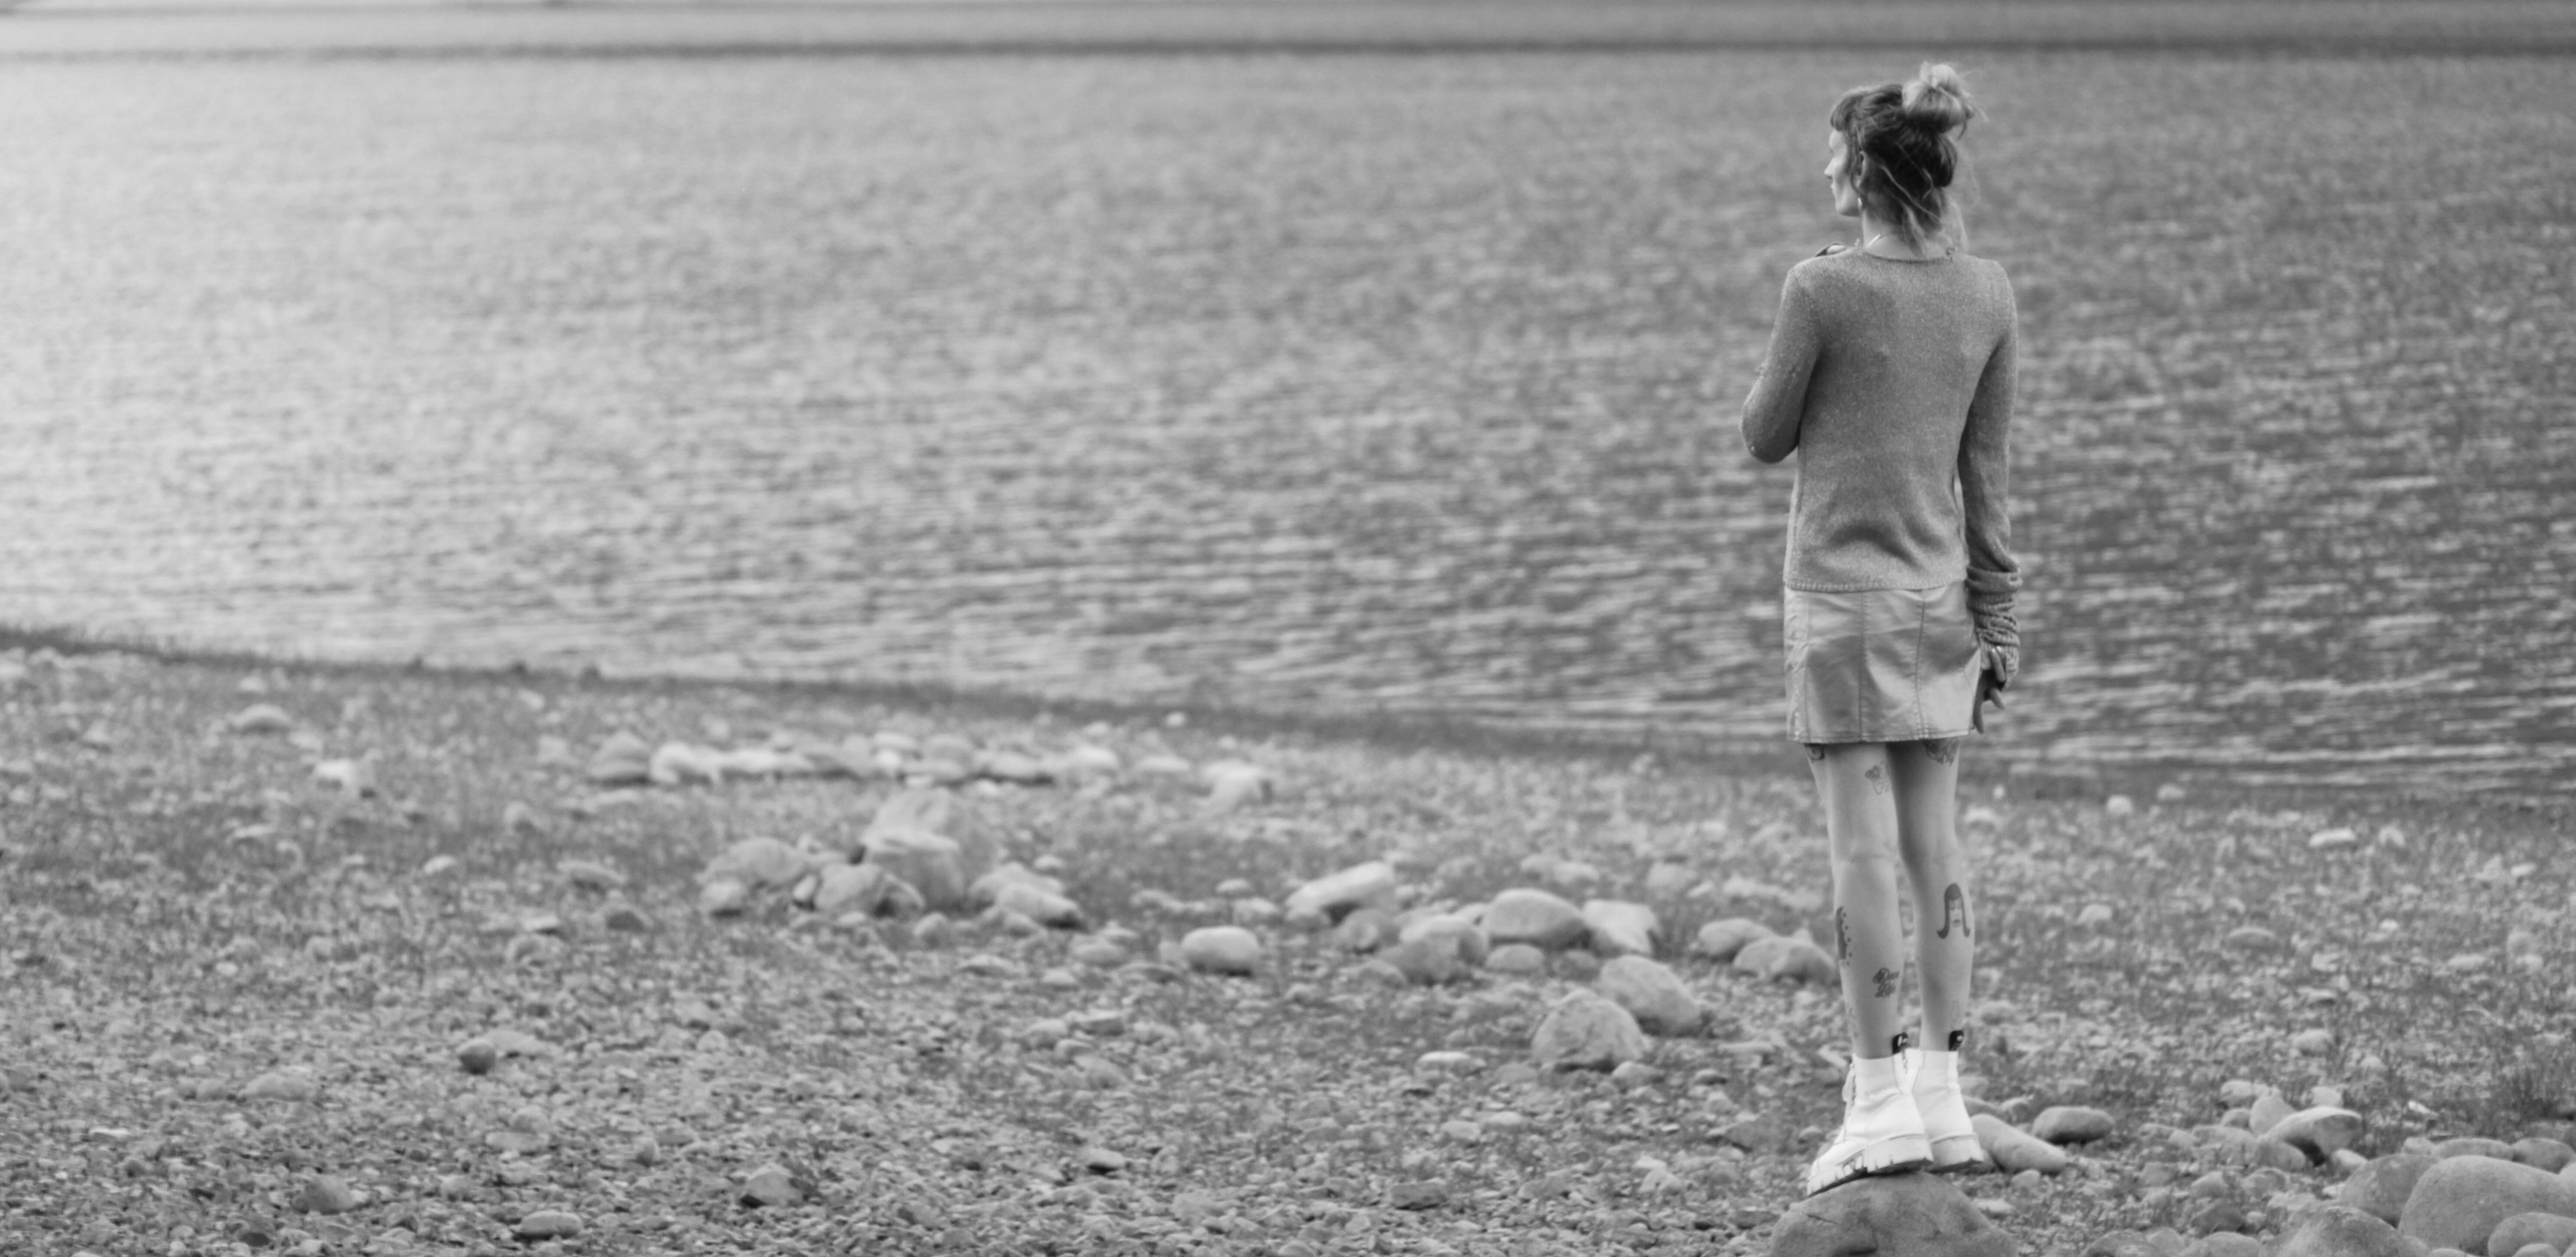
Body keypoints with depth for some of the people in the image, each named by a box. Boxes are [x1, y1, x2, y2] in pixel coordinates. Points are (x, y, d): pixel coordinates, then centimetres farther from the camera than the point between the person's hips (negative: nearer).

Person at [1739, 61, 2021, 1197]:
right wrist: (1996, 619, 11)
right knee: (1934, 843, 8)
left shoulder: (1824, 289, -13)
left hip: (1841, 592, -5)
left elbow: (1766, 436, -2)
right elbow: (1986, 470, 6)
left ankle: (1881, 1099, -3)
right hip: (1940, 592, 5)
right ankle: (1941, 1101, 10)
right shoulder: (1986, 296, 2)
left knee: (1863, 846, -3)